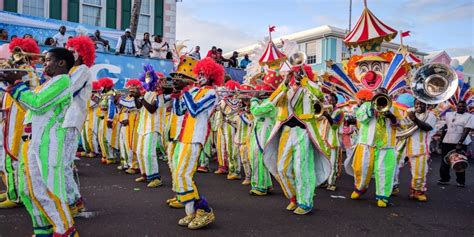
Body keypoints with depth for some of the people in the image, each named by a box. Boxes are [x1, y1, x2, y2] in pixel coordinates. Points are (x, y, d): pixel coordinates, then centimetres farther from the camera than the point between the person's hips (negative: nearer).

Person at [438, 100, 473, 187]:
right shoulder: (450, 114, 10)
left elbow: (467, 131, -15)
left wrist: (459, 143, -24)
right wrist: (441, 139, 15)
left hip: (461, 143, -4)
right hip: (447, 141, 4)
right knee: (445, 161, 7)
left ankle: (461, 181, 14)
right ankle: (444, 179, 18)